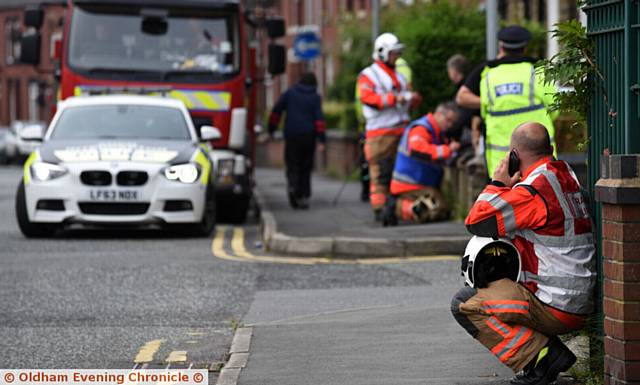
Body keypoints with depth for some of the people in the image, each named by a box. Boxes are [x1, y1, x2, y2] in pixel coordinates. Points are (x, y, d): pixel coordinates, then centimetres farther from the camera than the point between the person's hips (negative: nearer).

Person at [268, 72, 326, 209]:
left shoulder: (289, 93, 7)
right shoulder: (315, 97, 4)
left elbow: (276, 111, 3)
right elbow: (319, 118, -5)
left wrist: (271, 130, 8)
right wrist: (321, 140, -8)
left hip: (292, 136, 0)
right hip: (309, 136, 0)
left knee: (292, 165, 2)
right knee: (306, 167, 9)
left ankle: (293, 185, -27)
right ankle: (304, 196, 4)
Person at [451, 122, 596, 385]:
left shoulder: (533, 190, -19)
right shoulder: (566, 175, 10)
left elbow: (477, 222, -17)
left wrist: (497, 184, -4)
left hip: (554, 308, -9)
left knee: (464, 305, -7)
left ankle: (540, 356, -12)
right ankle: (553, 353, 11)